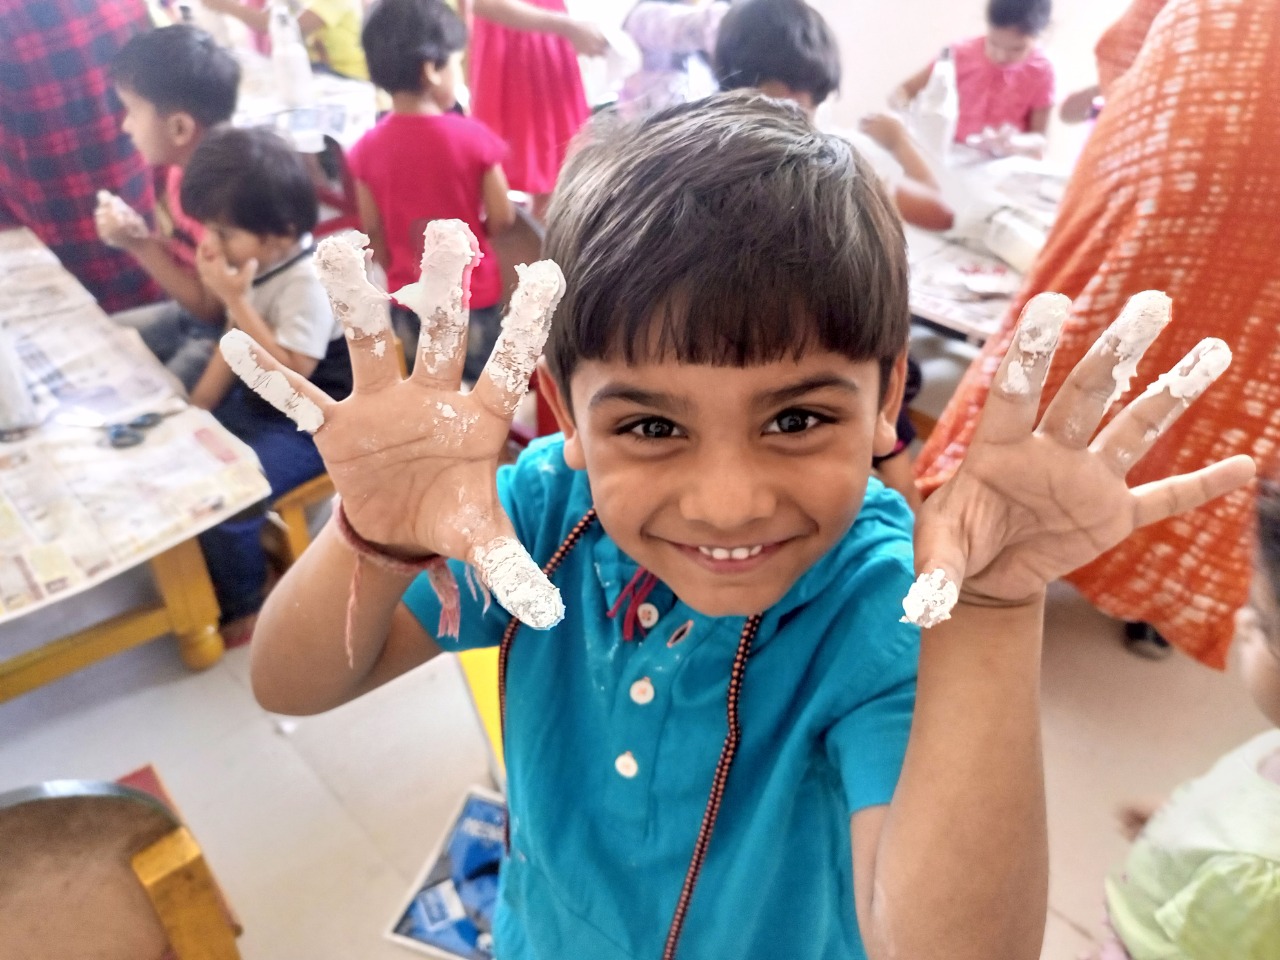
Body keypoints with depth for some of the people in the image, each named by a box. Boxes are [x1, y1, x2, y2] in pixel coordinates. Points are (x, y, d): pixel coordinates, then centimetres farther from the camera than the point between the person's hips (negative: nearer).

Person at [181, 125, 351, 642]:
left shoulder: (308, 281, -27)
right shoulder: (255, 264, 0)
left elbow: (290, 373, -29)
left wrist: (236, 300, -30)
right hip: (259, 400, 9)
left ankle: (243, 605, 9)